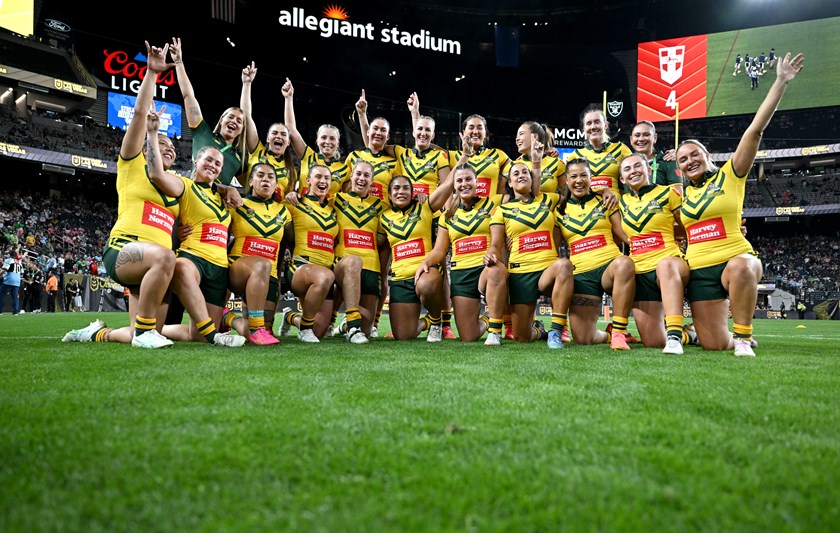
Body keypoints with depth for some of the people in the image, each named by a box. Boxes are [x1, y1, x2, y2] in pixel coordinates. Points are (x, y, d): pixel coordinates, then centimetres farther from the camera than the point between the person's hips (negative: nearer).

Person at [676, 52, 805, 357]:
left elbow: (756, 129, -5)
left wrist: (781, 82, -11)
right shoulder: (683, 194, 15)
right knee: (715, 346, -5)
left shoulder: (730, 175, 4)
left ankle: (742, 335, -23)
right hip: (699, 270, 3)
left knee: (741, 266, -42)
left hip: (735, 259, -3)